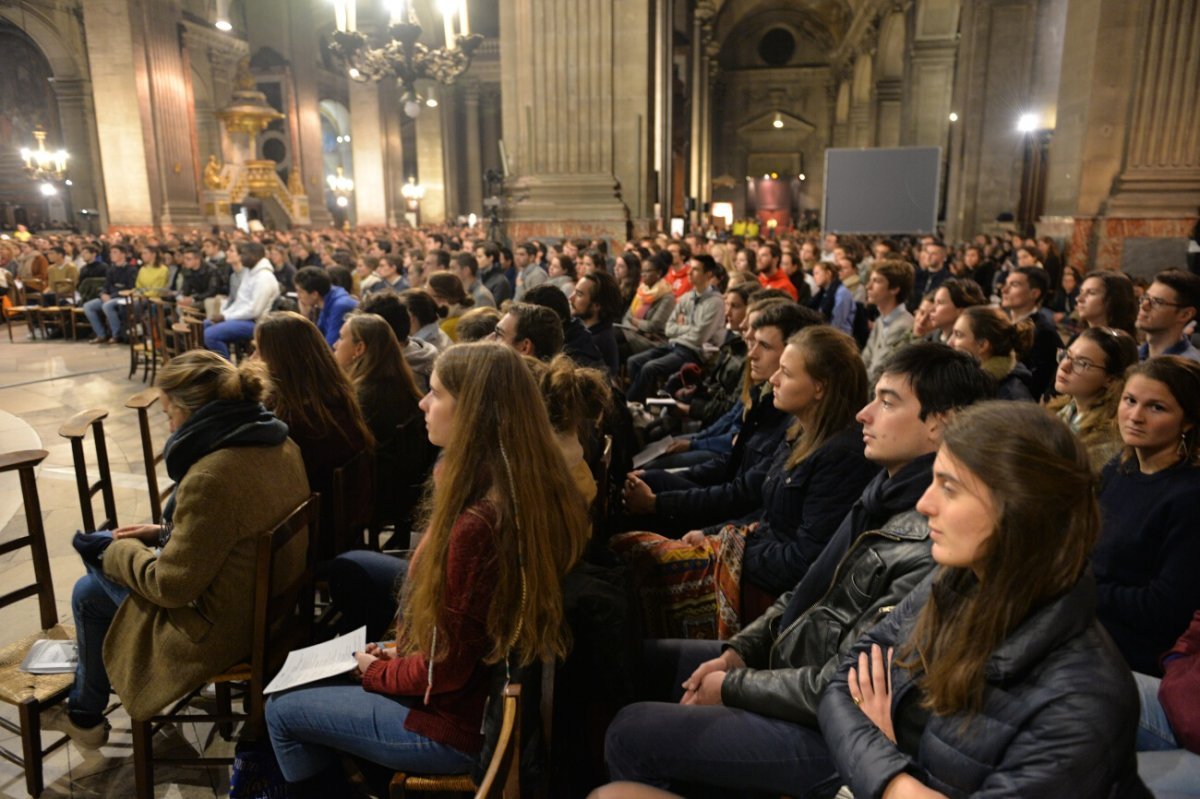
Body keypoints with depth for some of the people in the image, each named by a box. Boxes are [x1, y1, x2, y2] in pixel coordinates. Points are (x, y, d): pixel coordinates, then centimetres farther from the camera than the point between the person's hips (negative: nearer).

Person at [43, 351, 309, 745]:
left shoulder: (210, 477, -32)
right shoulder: (278, 443, -5)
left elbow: (170, 586, -21)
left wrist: (118, 550, -3)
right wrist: (165, 531, 10)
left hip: (222, 628, -8)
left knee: (89, 593, 15)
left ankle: (85, 715, 39)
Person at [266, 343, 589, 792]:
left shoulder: (475, 525, -34)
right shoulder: (537, 494, -7)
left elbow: (446, 667, -23)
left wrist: (379, 671, -4)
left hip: (456, 724, -8)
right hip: (494, 695, 8)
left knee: (281, 711, 10)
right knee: (324, 684, 24)